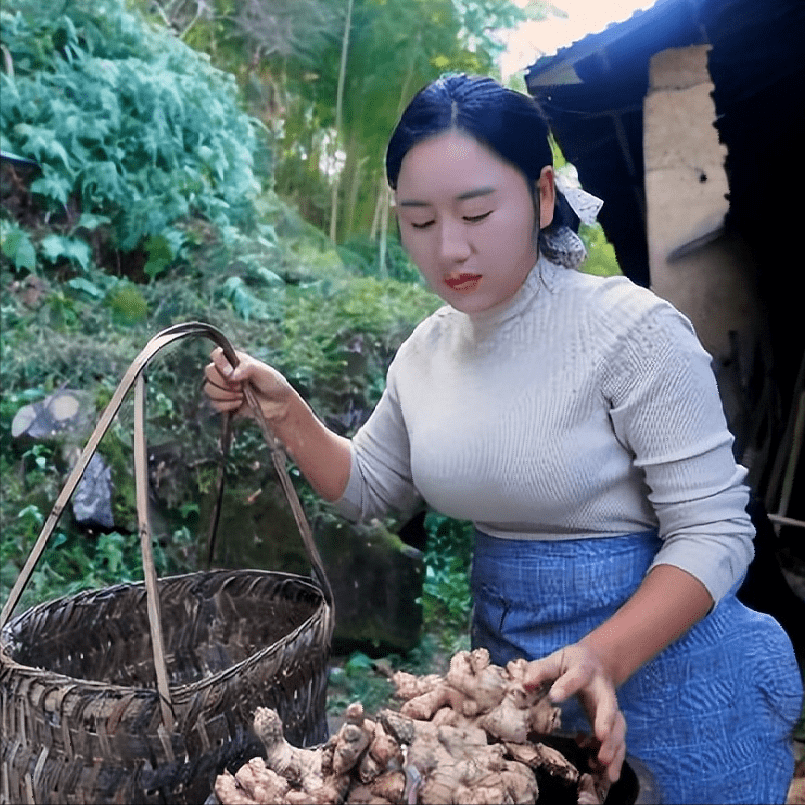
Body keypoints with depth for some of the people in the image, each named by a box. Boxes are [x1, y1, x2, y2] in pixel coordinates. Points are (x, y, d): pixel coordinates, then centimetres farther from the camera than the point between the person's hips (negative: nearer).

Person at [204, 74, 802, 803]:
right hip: (509, 661, 6)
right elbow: (369, 490, 12)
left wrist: (602, 659, -31)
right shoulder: (425, 353, -1)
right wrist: (286, 412, -3)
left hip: (655, 656, -5)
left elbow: (714, 532, -18)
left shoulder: (633, 331, -20)